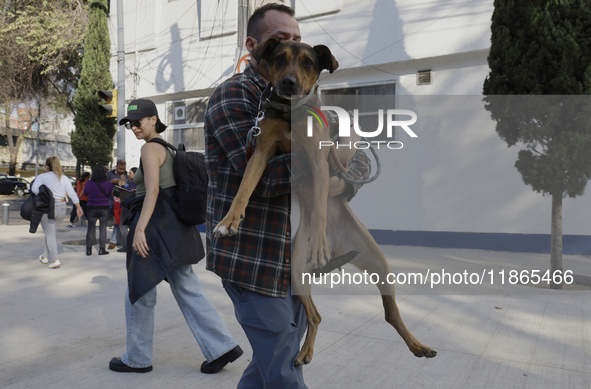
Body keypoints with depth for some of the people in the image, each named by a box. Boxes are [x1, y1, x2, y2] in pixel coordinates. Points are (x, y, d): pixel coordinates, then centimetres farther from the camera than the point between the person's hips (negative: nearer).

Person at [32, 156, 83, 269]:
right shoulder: (64, 178, 12)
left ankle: (54, 260, -15)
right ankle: (45, 257, 32)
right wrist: (78, 207, 5)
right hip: (61, 207, 4)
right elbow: (72, 194, 5)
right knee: (51, 233, 20)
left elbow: (34, 189, -16)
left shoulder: (42, 176, 2)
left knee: (50, 234, -3)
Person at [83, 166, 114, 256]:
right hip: (104, 208, -1)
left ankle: (89, 249, 12)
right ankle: (102, 249, 6)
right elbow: (112, 192, 6)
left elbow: (85, 193, 11)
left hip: (91, 208, 2)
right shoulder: (108, 183, -8)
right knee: (103, 228, 5)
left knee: (90, 229, 9)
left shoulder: (89, 183, -4)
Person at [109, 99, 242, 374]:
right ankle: (222, 346, 6)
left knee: (139, 292, 6)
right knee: (187, 290, 9)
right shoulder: (167, 149, 18)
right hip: (174, 226, 9)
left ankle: (137, 358, 20)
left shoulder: (150, 148, -10)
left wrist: (139, 229, -26)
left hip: (156, 226, -9)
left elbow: (152, 190, -21)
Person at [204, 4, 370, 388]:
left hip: (296, 260, 7)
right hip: (253, 259, -7)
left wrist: (345, 180, -18)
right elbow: (265, 174, -22)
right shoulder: (232, 95, -8)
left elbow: (358, 158, 5)